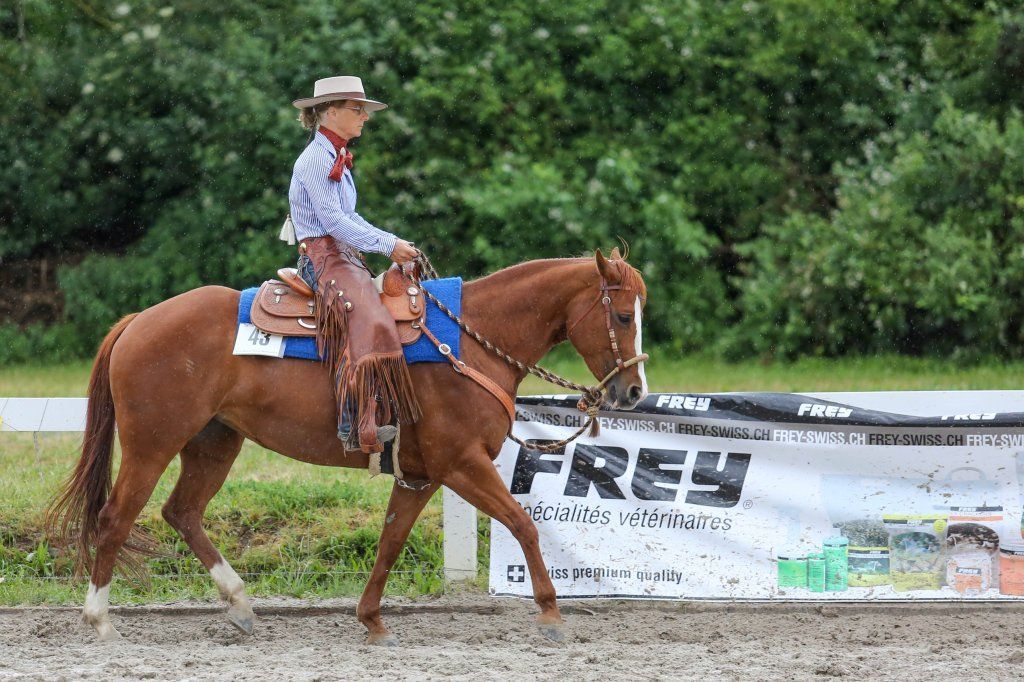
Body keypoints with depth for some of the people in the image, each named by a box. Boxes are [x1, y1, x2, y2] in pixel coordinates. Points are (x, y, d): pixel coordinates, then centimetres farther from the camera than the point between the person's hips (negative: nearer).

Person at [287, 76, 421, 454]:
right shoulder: (316, 159, -12)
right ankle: (358, 425, -39)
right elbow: (332, 220, -18)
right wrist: (387, 245, -16)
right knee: (366, 320, -30)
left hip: (346, 254, 11)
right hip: (322, 255, -11)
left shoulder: (337, 159, 19)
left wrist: (394, 241, 11)